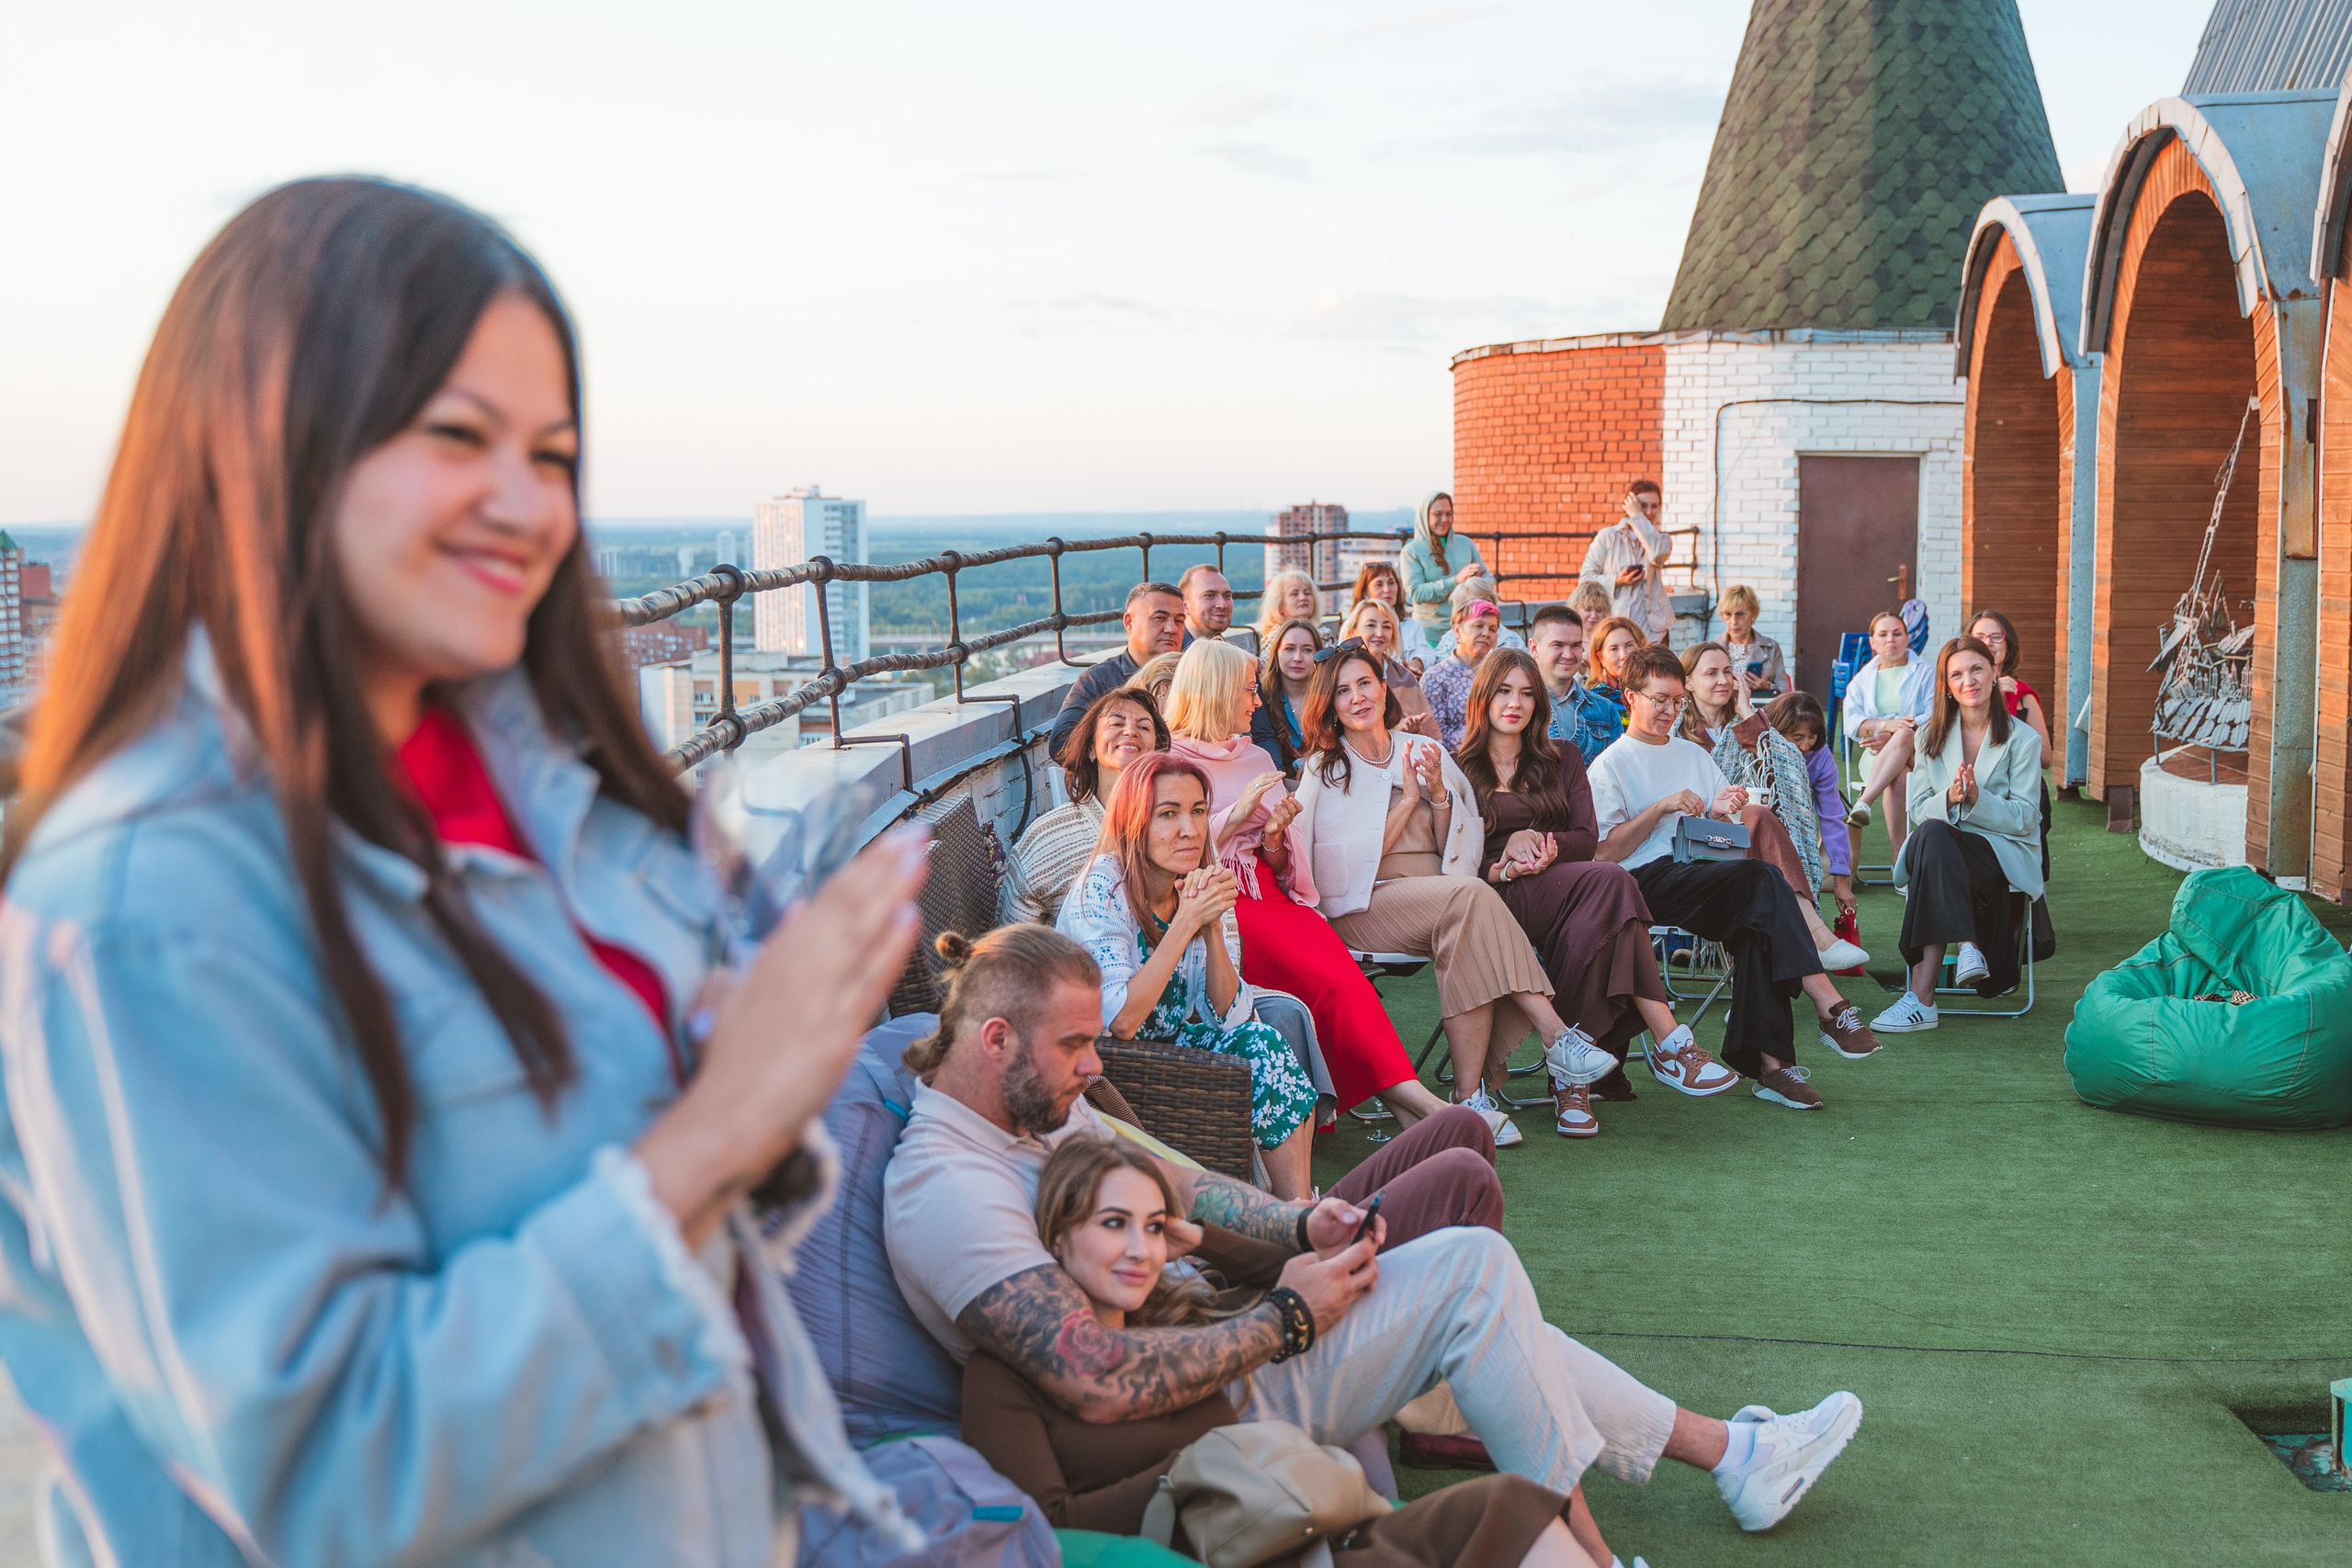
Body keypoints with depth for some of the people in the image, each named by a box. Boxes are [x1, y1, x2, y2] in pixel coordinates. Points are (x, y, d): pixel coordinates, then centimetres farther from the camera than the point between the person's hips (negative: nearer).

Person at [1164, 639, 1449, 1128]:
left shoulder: (1257, 757, 24)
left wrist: (1273, 837, -1)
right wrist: (1237, 815, -11)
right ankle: (1405, 1095, -35)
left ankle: (1404, 1094, -40)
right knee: (1331, 981, -30)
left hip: (1269, 895, 5)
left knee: (1343, 978, -28)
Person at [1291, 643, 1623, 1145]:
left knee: (1465, 934, -34)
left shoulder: (1426, 752, 16)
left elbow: (1461, 849, 12)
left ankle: (1471, 1094, -38)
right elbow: (1357, 860, -4)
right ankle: (1558, 1037, -34)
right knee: (1468, 895, -33)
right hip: (1363, 906, -4)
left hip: (1444, 897, 4)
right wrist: (1408, 798, -7)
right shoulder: (1324, 768, 7)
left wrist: (1439, 794, -4)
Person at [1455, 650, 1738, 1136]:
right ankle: (1669, 1042, -40)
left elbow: (1587, 838, 11)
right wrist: (1503, 865, -17)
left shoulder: (1562, 760, 25)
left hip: (1562, 888, 4)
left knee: (1593, 919, -37)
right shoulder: (1458, 768, 14)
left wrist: (1542, 845, -10)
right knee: (1612, 880, -33)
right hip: (1499, 896, -4)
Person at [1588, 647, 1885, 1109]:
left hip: (1705, 873, 6)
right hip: (1649, 881, -5)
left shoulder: (1694, 755, 27)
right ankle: (1830, 1006, -36)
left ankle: (1770, 1062, -36)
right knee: (1762, 878, -31)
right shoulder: (1610, 766, 8)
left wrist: (1720, 813, 2)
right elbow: (1605, 852, -4)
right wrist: (1662, 807, -11)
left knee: (1754, 927, -30)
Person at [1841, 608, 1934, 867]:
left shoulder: (1926, 674, 15)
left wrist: (1894, 735, -17)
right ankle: (1899, 855, -46)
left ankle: (1863, 804, -51)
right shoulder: (1862, 679, 22)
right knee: (1897, 777, -37)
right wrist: (1887, 724, -16)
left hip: (1918, 751, -2)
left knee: (1903, 736, -40)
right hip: (1876, 753, 2)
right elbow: (1852, 724, 6)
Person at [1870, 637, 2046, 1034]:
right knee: (1931, 834, -36)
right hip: (1941, 849, 3)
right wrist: (1948, 800, -16)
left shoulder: (2023, 739, 4)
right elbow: (1919, 811, 7)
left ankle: (1922, 993, -44)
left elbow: (2024, 818, -3)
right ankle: (1966, 947, -45)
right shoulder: (1932, 737, 14)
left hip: (2005, 852, -3)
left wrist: (1977, 799, -20)